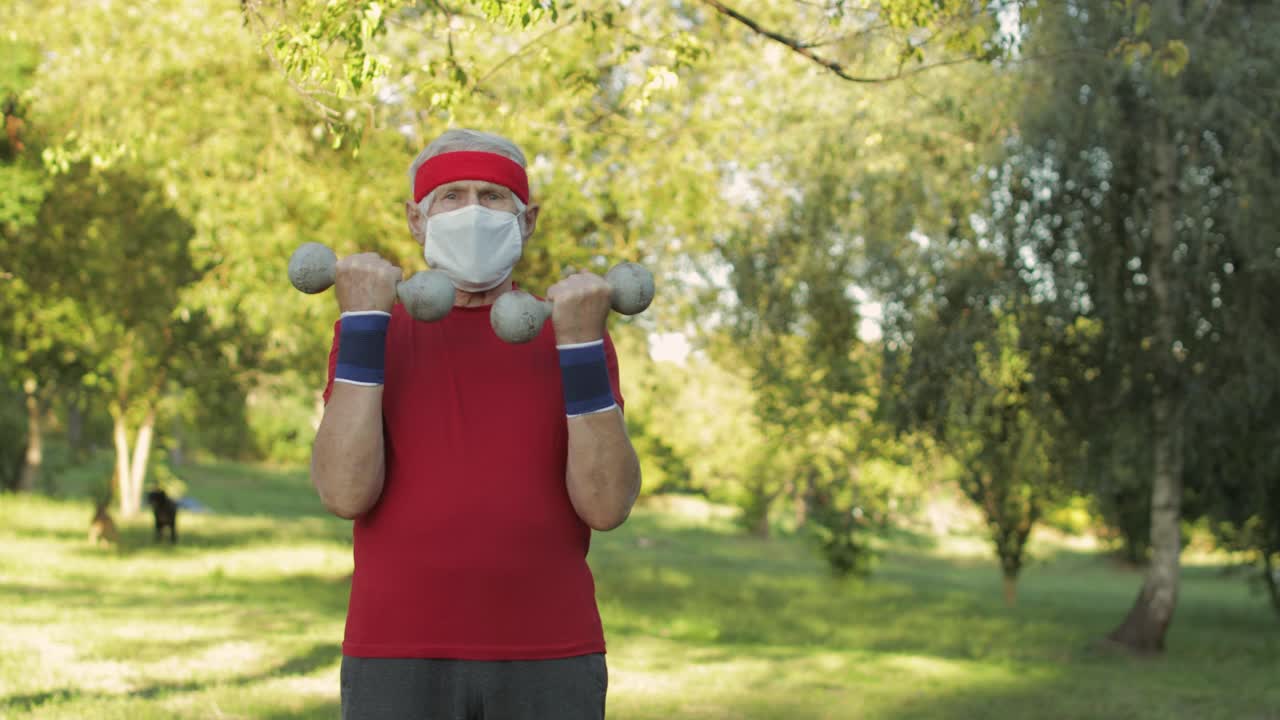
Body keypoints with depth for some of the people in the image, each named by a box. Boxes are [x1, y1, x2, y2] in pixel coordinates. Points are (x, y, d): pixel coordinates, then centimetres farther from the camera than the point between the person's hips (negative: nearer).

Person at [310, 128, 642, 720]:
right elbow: (346, 492, -10)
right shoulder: (369, 332, 6)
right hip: (399, 663, 0)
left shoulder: (574, 336, 7)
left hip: (550, 662, 1)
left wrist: (581, 341, -16)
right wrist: (363, 317, -12)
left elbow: (607, 504, -7)